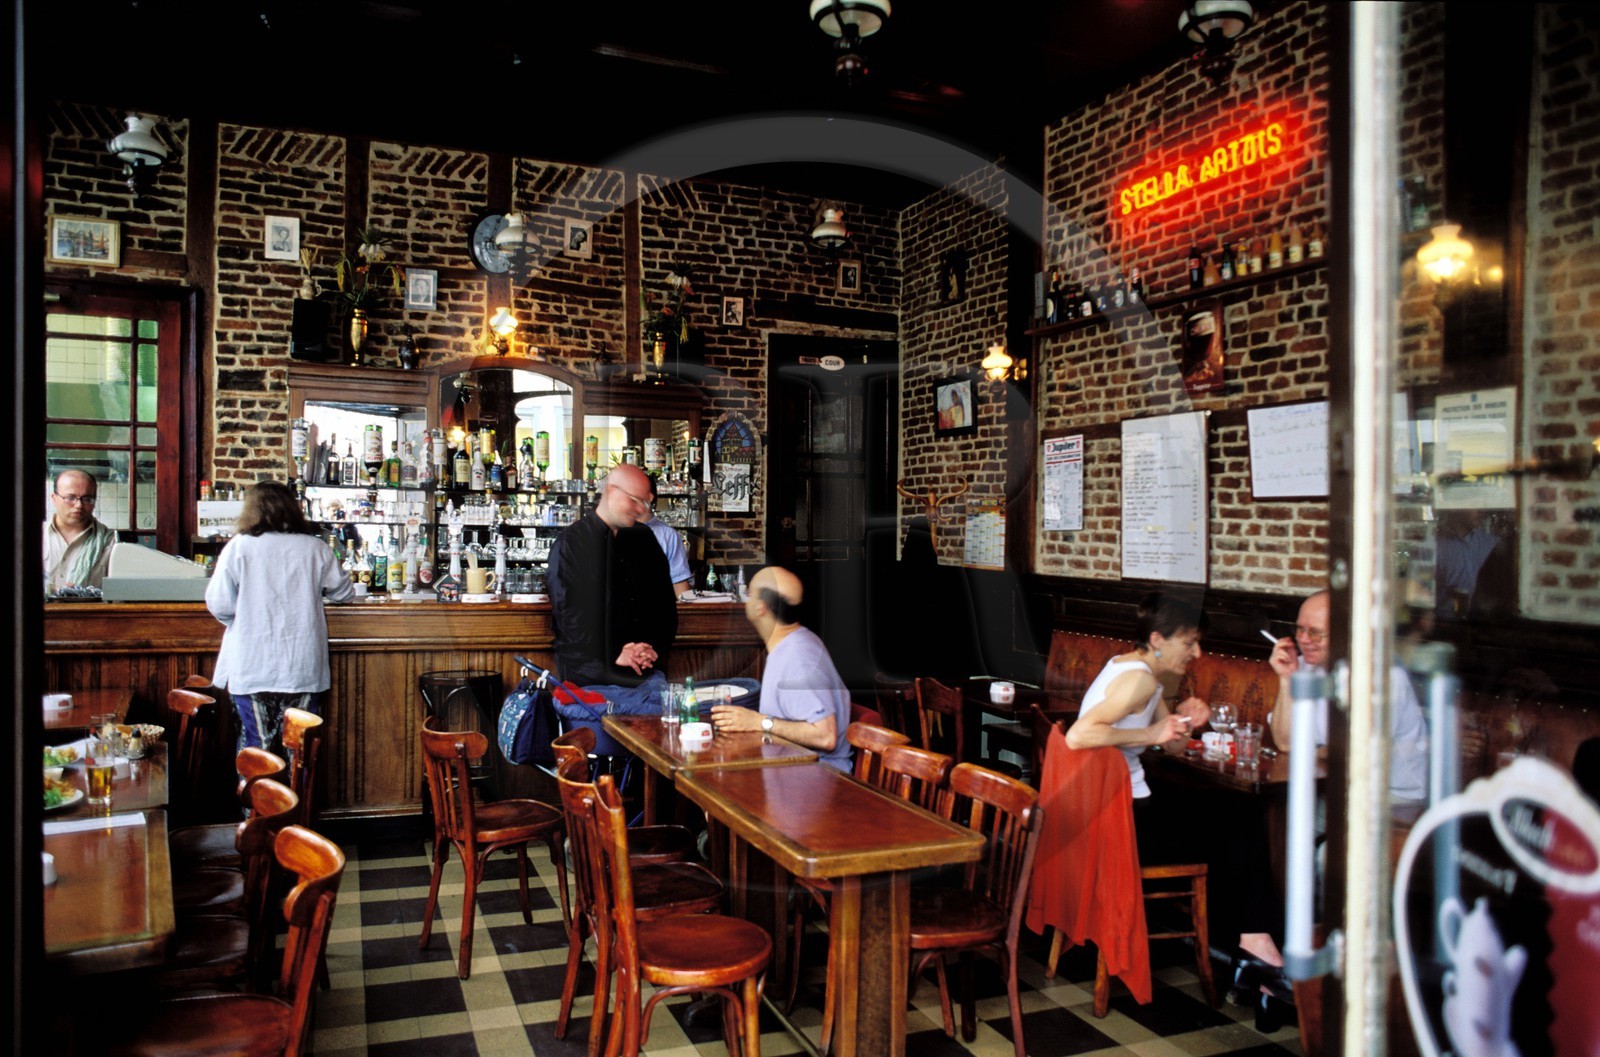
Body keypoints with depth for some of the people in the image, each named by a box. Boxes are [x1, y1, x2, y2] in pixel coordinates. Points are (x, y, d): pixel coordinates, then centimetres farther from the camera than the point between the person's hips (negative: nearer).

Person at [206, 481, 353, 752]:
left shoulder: (238, 547, -5)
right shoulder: (316, 548, -1)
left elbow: (219, 604, -7)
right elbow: (343, 591, 9)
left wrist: (240, 623, 13)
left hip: (252, 667, -1)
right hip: (303, 668, 1)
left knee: (255, 744, 8)